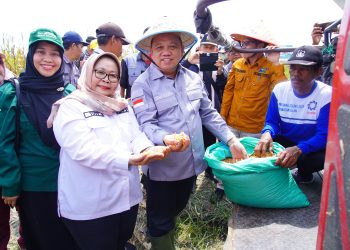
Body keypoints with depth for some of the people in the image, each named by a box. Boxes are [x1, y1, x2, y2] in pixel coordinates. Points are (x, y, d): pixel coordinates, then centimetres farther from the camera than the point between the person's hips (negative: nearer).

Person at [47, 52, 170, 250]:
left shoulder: (123, 106, 9)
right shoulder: (70, 107, -12)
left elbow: (136, 136, 1)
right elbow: (84, 149, -25)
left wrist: (147, 149, -24)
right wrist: (128, 159, -36)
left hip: (127, 197, 6)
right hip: (89, 205, -5)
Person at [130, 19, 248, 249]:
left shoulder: (194, 78, 4)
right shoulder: (143, 85, -11)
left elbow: (208, 113, 9)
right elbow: (146, 124, -19)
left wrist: (231, 140, 1)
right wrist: (166, 138, -39)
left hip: (191, 163, 5)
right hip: (162, 167, -5)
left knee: (177, 211, 26)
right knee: (161, 222, 12)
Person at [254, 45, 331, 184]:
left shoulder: (327, 95, -19)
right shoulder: (280, 89, -8)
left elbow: (324, 135, -24)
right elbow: (272, 121, -6)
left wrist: (298, 150, -44)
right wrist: (267, 133, -33)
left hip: (311, 146, -2)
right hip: (285, 140, 2)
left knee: (315, 158, -35)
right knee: (261, 147, -26)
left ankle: (304, 174, 4)